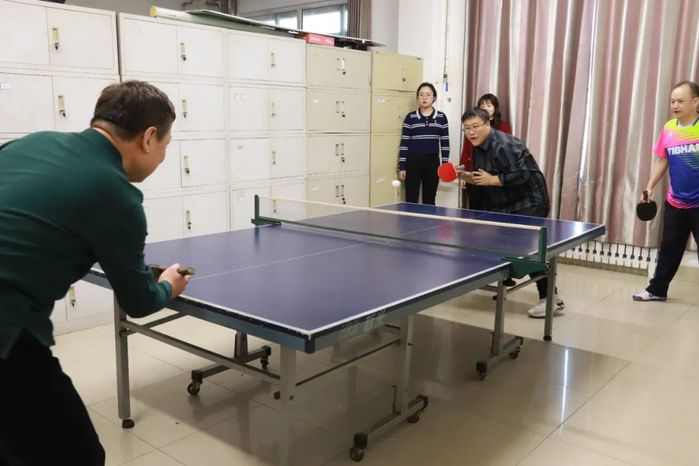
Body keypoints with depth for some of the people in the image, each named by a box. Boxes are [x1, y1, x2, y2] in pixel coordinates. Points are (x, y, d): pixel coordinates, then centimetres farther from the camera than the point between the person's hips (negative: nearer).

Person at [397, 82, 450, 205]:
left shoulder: (441, 117, 4)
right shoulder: (410, 117, 1)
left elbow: (445, 143, 5)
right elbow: (404, 144, 0)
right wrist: (401, 167, -4)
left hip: (432, 162, 1)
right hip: (413, 162, -1)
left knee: (429, 201, 9)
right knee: (411, 201, 1)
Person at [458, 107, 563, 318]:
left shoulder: (504, 145, -23)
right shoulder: (478, 148, 8)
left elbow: (522, 175, -29)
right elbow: (485, 177, 15)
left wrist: (492, 180, -26)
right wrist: (469, 177, -4)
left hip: (529, 203, -10)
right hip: (505, 204, 10)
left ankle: (551, 299, -8)